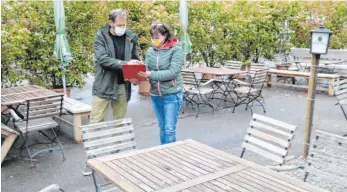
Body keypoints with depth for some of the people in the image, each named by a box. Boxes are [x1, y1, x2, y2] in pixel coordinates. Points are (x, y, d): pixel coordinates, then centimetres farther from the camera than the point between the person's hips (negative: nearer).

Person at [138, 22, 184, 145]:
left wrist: (151, 75, -26)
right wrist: (138, 76, -21)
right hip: (155, 95, 5)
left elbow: (173, 72, -19)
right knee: (162, 127, 16)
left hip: (171, 94, -5)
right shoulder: (150, 51, 5)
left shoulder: (176, 50, -9)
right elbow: (147, 71, 1)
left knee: (170, 128, -2)